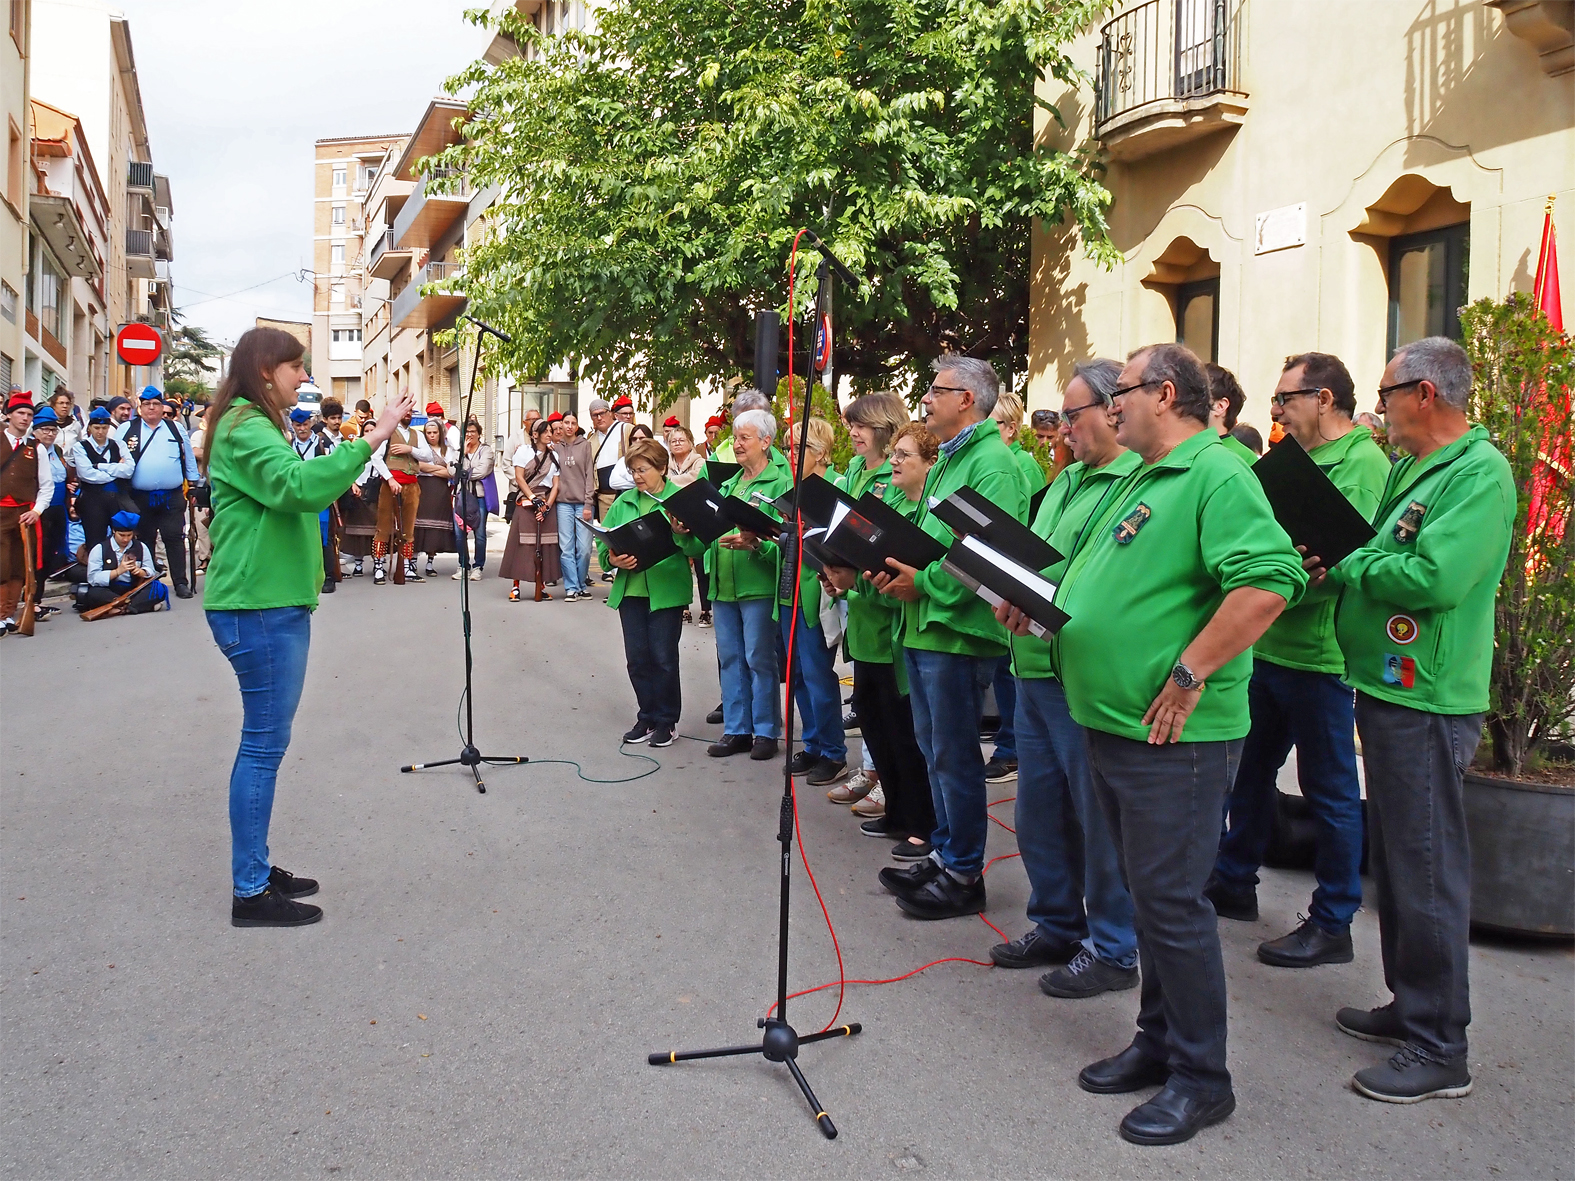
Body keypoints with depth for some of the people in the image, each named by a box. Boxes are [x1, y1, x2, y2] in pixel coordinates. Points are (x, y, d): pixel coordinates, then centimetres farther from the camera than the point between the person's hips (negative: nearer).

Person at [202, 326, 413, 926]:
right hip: (259, 608, -11)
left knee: (265, 741, 13)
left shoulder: (252, 426, 20)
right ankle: (251, 892, 0)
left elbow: (291, 492, 26)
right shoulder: (245, 429, -13)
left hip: (274, 605, 11)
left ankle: (256, 869, 21)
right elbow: (296, 485, -30)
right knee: (264, 743, -6)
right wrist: (368, 439, -31)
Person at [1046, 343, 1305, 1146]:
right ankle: (1158, 1041, 31)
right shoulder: (1142, 480, 18)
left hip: (1172, 738, -10)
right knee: (1148, 894, 18)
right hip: (1111, 725, 10)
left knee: (1170, 900, -2)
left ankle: (1200, 1077, 12)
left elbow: (1268, 582, -27)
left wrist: (1188, 675, -25)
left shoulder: (1217, 476, -14)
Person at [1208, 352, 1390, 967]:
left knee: (1330, 791, 3)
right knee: (1250, 770, 18)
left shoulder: (1364, 465, -13)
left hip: (1319, 657, -9)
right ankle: (1234, 883, 33)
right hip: (1267, 650, 9)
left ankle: (1332, 924, 14)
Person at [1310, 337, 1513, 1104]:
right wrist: (1334, 563, -2)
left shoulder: (1479, 474, -15)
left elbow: (1434, 578, -27)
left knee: (1427, 872, -3)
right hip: (1386, 689, 10)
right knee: (1394, 859, 19)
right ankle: (1410, 1005, 33)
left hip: (1427, 702, -10)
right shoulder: (1412, 469, 15)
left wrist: (1346, 564, -13)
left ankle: (1441, 1050, 7)